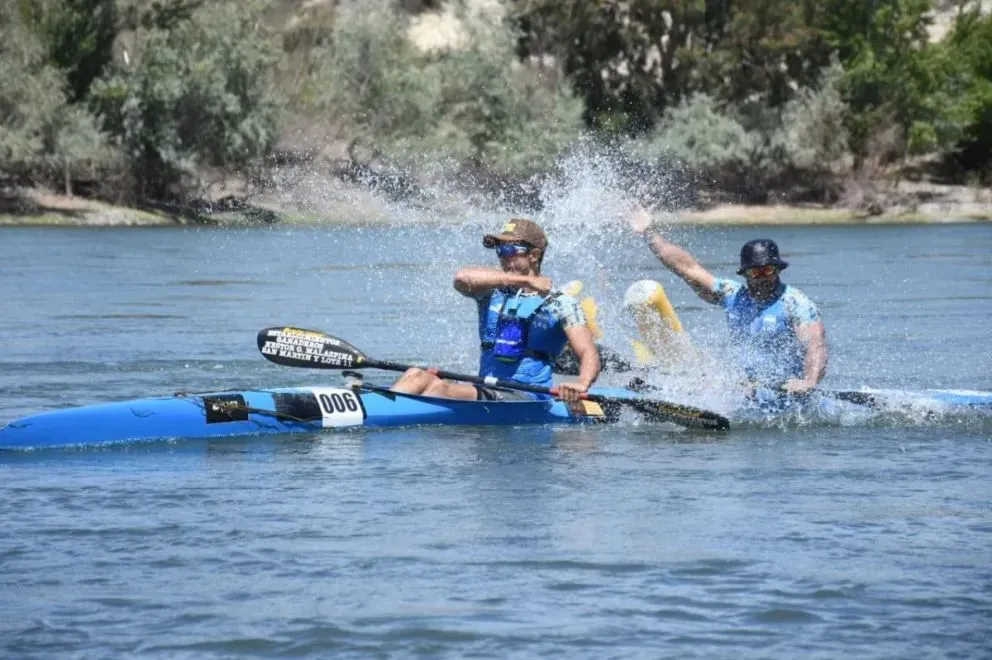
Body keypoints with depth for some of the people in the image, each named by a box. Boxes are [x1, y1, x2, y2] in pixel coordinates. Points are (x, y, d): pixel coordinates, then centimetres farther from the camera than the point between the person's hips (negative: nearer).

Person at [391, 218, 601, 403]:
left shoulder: (560, 303, 3)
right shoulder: (492, 291, 14)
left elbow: (588, 354, -7)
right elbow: (463, 278, -10)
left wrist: (582, 383, -31)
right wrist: (525, 280, -15)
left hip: (527, 399, -5)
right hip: (485, 393, 5)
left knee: (439, 387, -28)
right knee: (417, 376, -18)